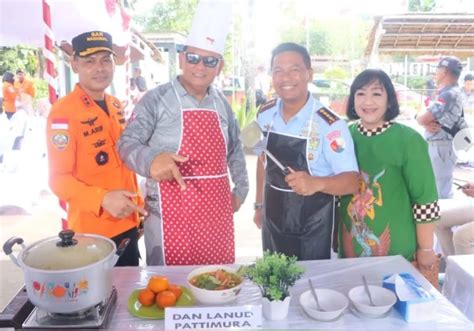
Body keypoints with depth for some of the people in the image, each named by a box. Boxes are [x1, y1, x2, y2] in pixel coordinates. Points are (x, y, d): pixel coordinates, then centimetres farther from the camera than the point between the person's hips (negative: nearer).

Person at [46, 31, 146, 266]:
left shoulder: (115, 105, 7)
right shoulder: (63, 112, -17)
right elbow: (59, 179, -17)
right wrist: (102, 199, -32)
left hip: (127, 224, 7)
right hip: (92, 232, -7)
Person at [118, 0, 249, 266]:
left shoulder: (222, 104, 9)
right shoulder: (156, 100, -9)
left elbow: (235, 150, 19)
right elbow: (127, 144, -13)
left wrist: (241, 189, 16)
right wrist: (152, 159, -34)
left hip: (217, 212, 5)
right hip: (172, 216, -5)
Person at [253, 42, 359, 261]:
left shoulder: (330, 125, -20)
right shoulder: (265, 114, -3)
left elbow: (351, 181, -19)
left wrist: (317, 183, -38)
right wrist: (259, 205, 13)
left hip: (313, 229, -4)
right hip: (273, 222, 5)